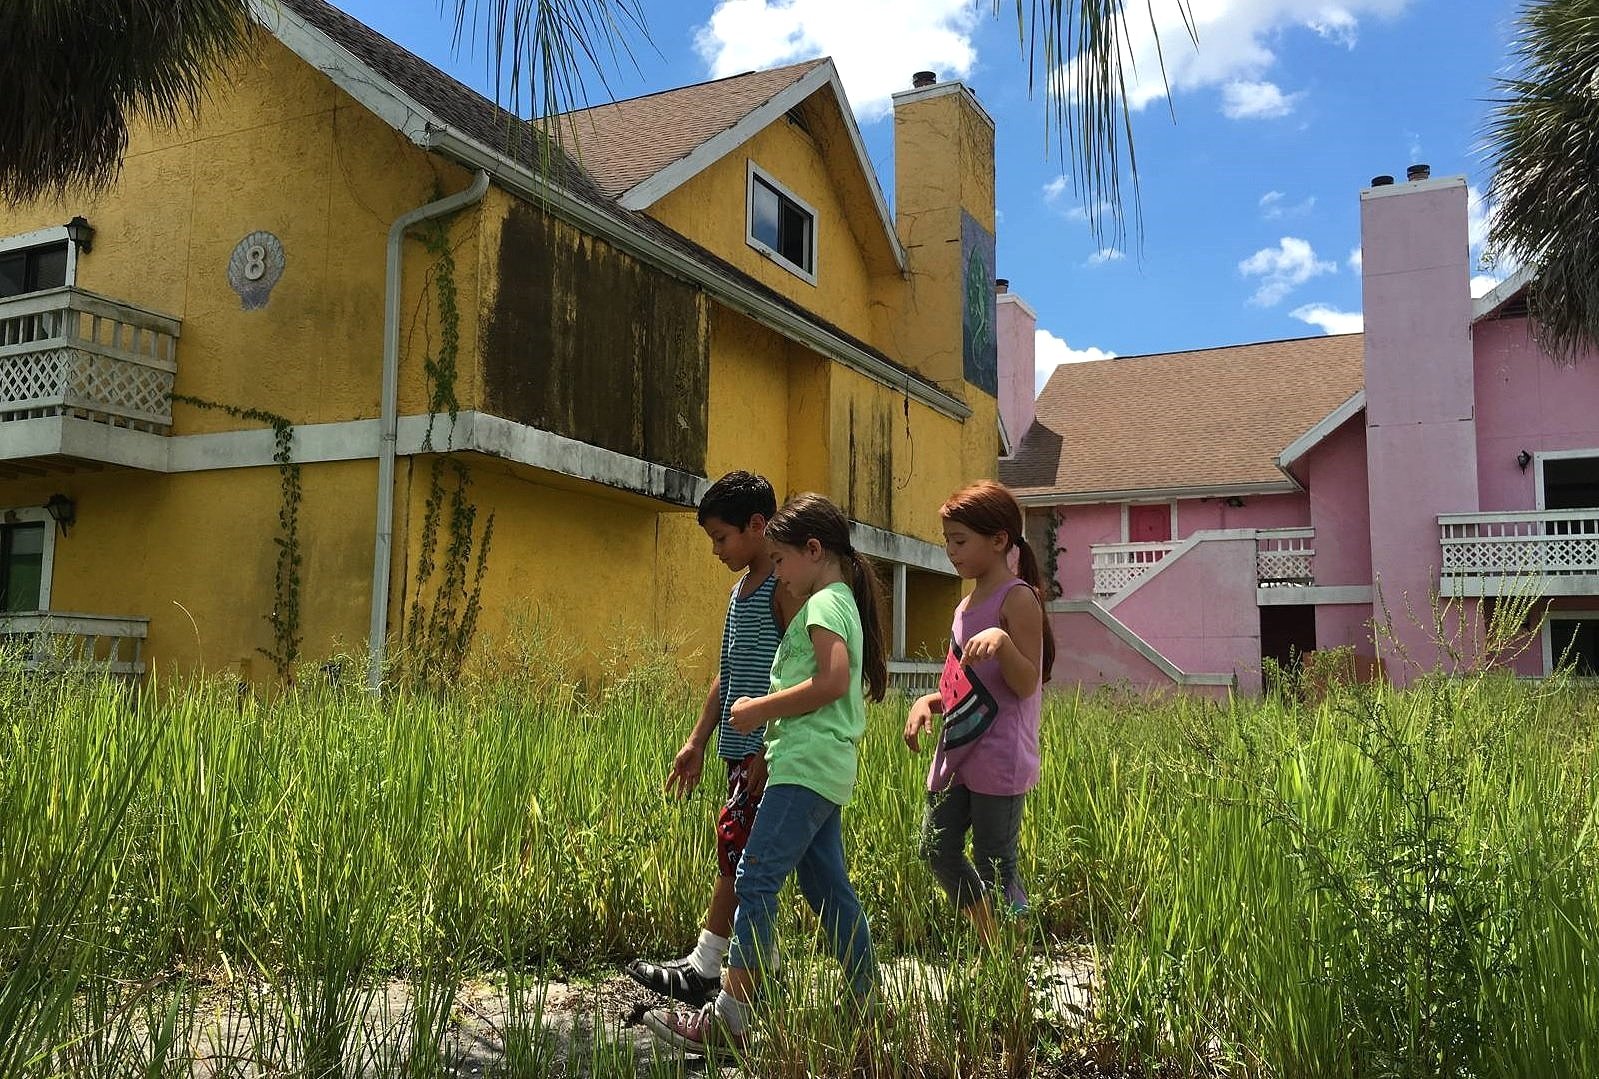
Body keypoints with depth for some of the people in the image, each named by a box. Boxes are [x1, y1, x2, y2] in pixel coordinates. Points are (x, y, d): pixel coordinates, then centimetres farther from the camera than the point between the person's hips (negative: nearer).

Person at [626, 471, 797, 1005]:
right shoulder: (742, 589, 17)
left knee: (735, 842, -9)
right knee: (747, 856, 12)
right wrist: (697, 742, 18)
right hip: (740, 746, 10)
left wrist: (772, 747, -21)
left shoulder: (785, 585, -12)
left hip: (768, 748, -10)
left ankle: (703, 968, -3)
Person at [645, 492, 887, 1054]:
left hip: (806, 767, -11)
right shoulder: (842, 602, 20)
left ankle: (728, 1020, -11)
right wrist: (773, 719, 12)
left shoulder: (824, 603, -10)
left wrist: (761, 708, -15)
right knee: (827, 887, 14)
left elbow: (833, 680, -24)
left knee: (755, 880, -12)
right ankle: (869, 1008, 21)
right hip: (826, 769, 11)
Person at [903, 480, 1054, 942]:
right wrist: (927, 701, 3)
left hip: (998, 760, -9)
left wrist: (1002, 640, -33)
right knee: (936, 850, 11)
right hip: (957, 753, 9)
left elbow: (1027, 684, -17)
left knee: (995, 870, -2)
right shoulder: (967, 605, 15)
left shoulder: (1017, 598, -10)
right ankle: (990, 945, 26)